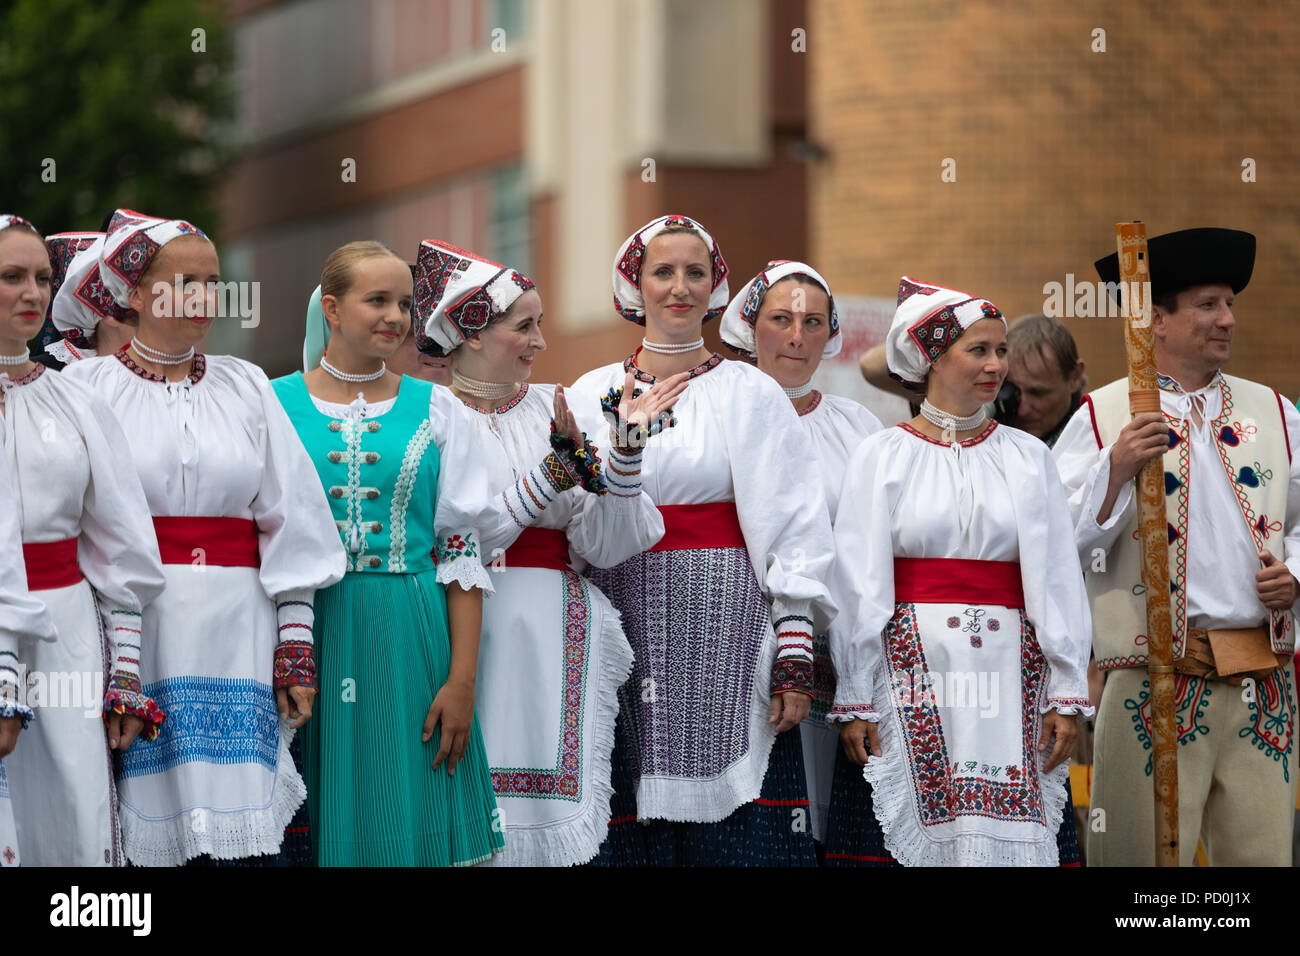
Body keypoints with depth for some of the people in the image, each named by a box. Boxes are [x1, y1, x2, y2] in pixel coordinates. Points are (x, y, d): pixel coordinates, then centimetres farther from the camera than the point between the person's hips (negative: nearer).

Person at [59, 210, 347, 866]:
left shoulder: (245, 386, 13)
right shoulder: (88, 386, 4)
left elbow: (288, 525, 11)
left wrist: (296, 646, 4)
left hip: (236, 638, 2)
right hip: (132, 633, -2)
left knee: (243, 838, -6)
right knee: (149, 833, -6)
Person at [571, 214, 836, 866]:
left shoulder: (750, 394, 6)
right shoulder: (590, 396, 12)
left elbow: (793, 535, 2)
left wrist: (795, 659, -5)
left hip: (726, 640, -2)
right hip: (624, 636, 2)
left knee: (738, 835, -9)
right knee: (629, 835, -1)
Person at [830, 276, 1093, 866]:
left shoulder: (1028, 457, 11)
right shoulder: (882, 456, 5)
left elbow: (1058, 580, 10)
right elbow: (858, 586, 4)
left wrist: (1066, 694, 3)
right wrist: (855, 701, 0)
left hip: (1009, 672, 2)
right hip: (917, 666, -2)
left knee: (1008, 828, -6)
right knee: (928, 827, -7)